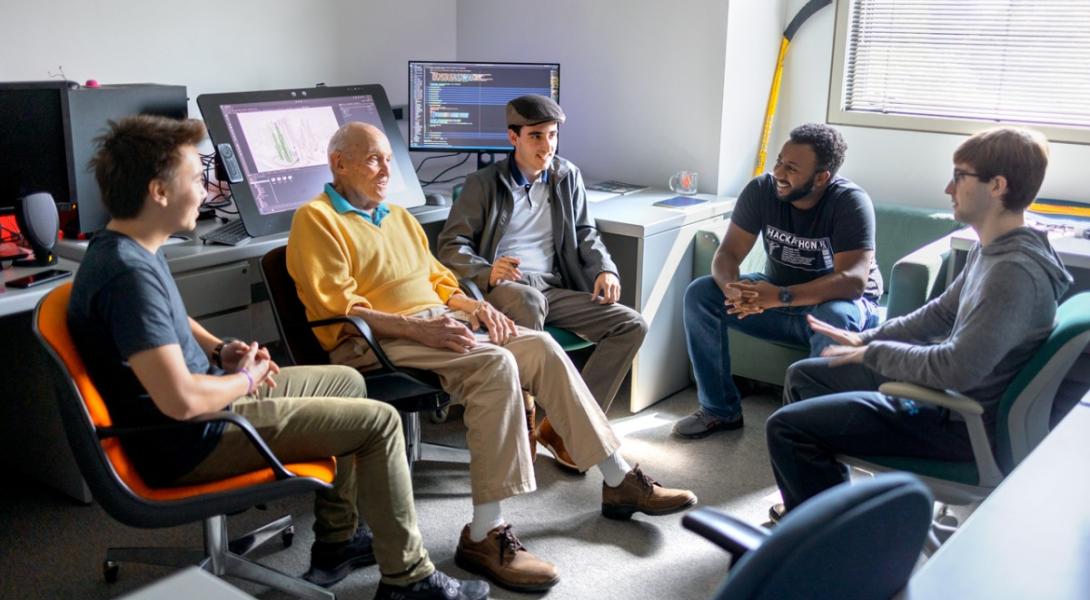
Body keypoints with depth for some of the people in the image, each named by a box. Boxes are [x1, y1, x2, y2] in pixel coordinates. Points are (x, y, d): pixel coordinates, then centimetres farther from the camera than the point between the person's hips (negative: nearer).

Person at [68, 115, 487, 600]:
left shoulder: (129, 249, 4)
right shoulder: (129, 272, -28)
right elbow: (181, 400, -34)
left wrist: (222, 350, 4)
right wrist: (246, 380, -14)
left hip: (207, 402, 10)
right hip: (192, 440, -10)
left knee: (347, 382, 21)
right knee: (379, 421, -7)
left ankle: (336, 543, 29)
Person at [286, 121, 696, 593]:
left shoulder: (399, 217, 23)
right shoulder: (317, 219, -2)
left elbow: (439, 280, 25)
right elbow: (338, 309, -13)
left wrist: (475, 306, 4)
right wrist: (418, 328, -22)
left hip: (440, 325, 8)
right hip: (376, 343, -8)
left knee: (541, 347, -10)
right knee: (496, 365, -30)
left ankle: (620, 482, 0)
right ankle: (485, 536, -28)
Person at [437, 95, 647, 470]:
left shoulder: (568, 177, 17)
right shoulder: (484, 184, 5)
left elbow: (584, 233, 23)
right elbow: (451, 246, 0)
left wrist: (605, 269, 1)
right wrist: (487, 272, -22)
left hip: (554, 289, 5)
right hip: (502, 288, -4)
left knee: (632, 325, -16)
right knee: (528, 298, -41)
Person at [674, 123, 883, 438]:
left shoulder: (851, 202, -24)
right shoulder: (761, 190, -13)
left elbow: (853, 280, -34)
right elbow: (728, 253, -14)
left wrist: (781, 296, -45)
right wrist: (733, 289, -38)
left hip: (839, 302, -4)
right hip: (778, 297, 5)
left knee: (836, 317, -40)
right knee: (699, 294, -14)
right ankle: (720, 409, -5)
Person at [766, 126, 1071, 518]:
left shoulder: (1016, 271, -27)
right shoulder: (992, 249, 4)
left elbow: (958, 370, -32)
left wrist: (872, 352, -17)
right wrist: (864, 338, 10)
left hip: (960, 422, -10)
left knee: (785, 428, -15)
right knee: (802, 375, 18)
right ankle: (809, 506, 29)